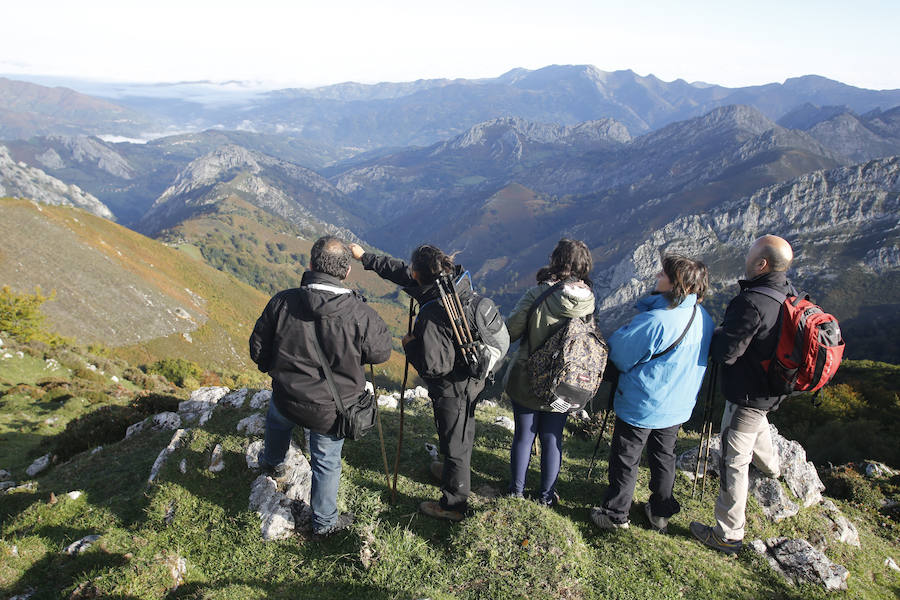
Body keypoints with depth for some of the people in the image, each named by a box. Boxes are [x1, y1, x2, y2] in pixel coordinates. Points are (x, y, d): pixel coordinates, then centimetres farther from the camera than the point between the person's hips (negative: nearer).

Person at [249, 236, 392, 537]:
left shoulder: (282, 302, -18)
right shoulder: (360, 314, -26)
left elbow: (258, 350, -5)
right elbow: (381, 352, -8)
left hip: (287, 399, 2)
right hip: (332, 410, -2)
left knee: (276, 419, 38)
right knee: (327, 462, 22)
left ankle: (273, 461, 67)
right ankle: (325, 521, 42)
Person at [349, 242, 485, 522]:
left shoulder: (432, 315, -35)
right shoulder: (458, 280, -9)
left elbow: (432, 366, -31)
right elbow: (403, 272, 4)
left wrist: (410, 344, -14)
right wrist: (366, 257, 11)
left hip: (452, 390, -9)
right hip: (471, 379, 9)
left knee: (454, 444, 11)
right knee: (462, 434, 30)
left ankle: (453, 505, 31)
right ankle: (456, 472, 56)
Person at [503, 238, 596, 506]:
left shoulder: (538, 294, -20)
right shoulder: (589, 302, -9)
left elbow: (510, 331, -16)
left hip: (526, 380, -2)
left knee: (523, 436, 15)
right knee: (552, 439, 17)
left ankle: (516, 489, 32)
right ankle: (546, 494, 32)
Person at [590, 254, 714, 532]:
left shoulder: (656, 321, -30)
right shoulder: (705, 319, -5)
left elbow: (618, 353, -20)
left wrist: (627, 327, -1)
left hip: (641, 406, -7)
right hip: (678, 405, 7)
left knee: (625, 460, 11)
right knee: (664, 457, 23)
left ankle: (615, 514, 25)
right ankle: (661, 512, 37)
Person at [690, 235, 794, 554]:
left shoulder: (752, 303, -32)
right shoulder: (789, 293, -4)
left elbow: (726, 352, -27)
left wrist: (713, 333, -8)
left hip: (747, 395, -9)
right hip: (771, 389, 9)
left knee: (733, 462, 1)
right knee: (756, 424, 39)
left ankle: (729, 535, 12)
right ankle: (771, 467, 68)